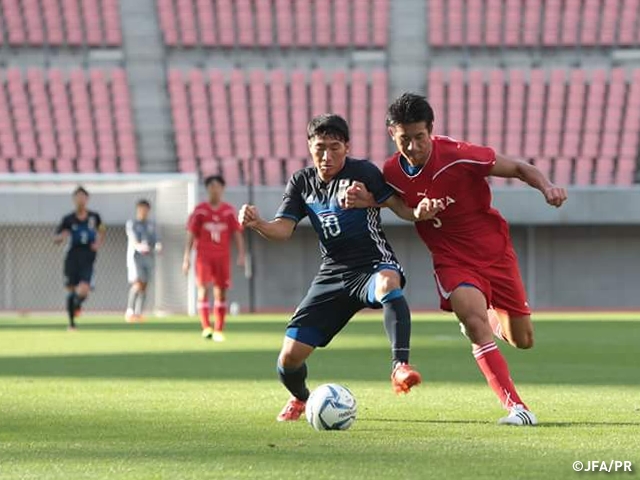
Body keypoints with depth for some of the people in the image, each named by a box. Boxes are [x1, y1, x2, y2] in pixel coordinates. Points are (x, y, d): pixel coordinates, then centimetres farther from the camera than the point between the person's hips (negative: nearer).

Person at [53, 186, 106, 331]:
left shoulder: (94, 217, 4)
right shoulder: (68, 219, 0)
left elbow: (101, 230, 25)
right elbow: (55, 240, 3)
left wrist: (99, 243, 7)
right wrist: (61, 237, -20)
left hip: (88, 259, 0)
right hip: (72, 258, 0)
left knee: (83, 290, -19)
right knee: (71, 291, 2)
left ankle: (78, 303, 17)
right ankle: (71, 323, 19)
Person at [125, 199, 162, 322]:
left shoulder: (152, 225, 16)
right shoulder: (131, 223, 1)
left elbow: (156, 239, 7)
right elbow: (132, 238, -15)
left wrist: (158, 246, -18)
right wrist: (138, 246, -36)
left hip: (149, 256, 5)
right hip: (135, 256, -5)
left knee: (144, 286, 2)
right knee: (137, 284, -17)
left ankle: (138, 313, 5)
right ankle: (129, 310, -7)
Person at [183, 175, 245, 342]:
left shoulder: (229, 211, 6)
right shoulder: (200, 211, 2)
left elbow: (237, 233, 4)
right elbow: (191, 234, 2)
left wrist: (241, 254, -7)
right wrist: (187, 257, -3)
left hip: (223, 256, 2)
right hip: (203, 255, -2)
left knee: (221, 292, 3)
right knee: (204, 289, -12)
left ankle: (218, 331, 8)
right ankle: (206, 327, -16)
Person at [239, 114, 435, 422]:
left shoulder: (362, 172, -6)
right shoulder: (301, 183, 7)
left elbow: (399, 207, -10)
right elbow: (283, 229, 0)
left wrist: (420, 212, -33)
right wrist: (257, 224, -21)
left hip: (373, 264, -4)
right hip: (333, 274, 4)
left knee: (388, 282, -45)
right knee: (289, 358, -2)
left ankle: (400, 365, -48)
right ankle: (300, 398, 33)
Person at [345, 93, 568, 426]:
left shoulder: (459, 156, -22)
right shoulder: (392, 172, -9)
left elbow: (519, 169, -10)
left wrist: (546, 186, -30)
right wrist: (366, 200, -7)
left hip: (494, 251, -1)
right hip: (452, 259, 1)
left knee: (522, 340, 7)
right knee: (474, 321, -28)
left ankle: (484, 315, 43)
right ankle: (517, 407, -28)